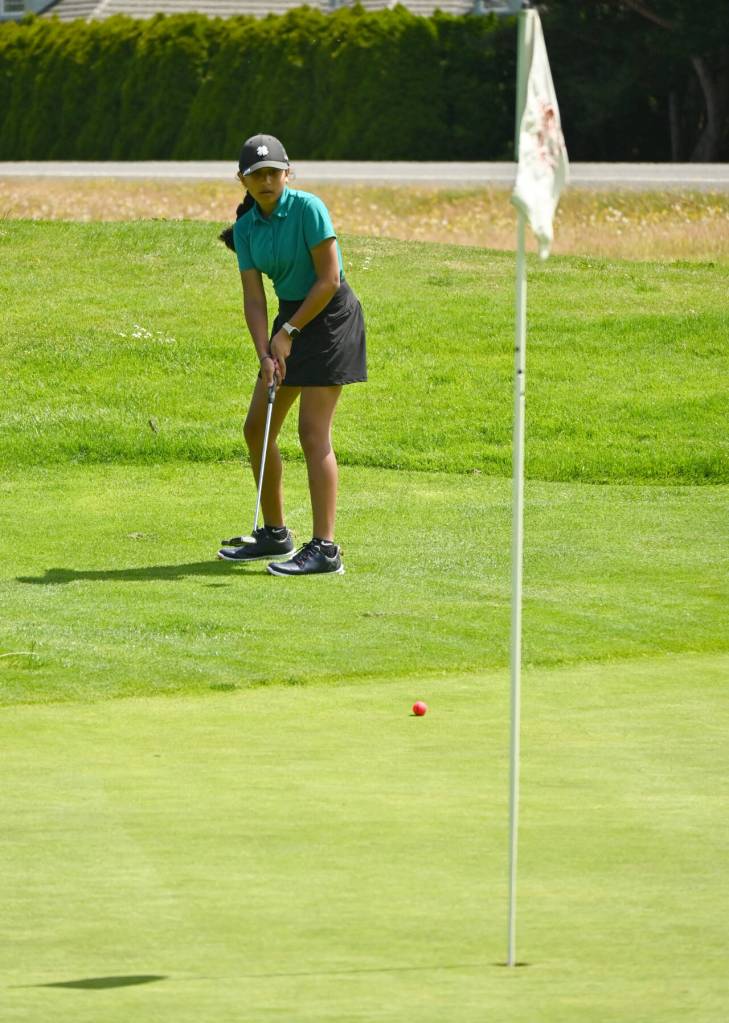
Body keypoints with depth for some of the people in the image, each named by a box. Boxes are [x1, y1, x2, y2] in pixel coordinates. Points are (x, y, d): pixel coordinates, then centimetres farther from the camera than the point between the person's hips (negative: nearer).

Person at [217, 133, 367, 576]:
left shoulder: (308, 208, -17)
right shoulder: (246, 228, 3)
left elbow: (329, 280, -17)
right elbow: (253, 297, 0)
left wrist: (289, 333, -14)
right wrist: (265, 353, -14)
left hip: (329, 316, -8)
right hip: (290, 318, 8)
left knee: (314, 433, -13)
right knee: (257, 428, 9)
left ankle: (325, 548, -13)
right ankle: (274, 534, 23)